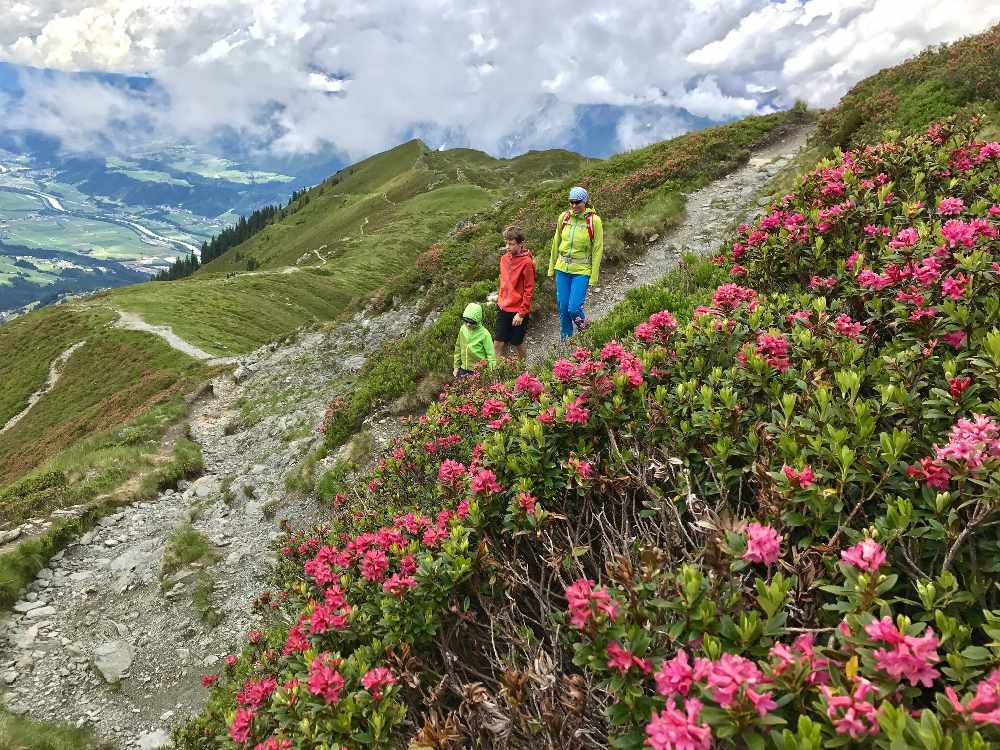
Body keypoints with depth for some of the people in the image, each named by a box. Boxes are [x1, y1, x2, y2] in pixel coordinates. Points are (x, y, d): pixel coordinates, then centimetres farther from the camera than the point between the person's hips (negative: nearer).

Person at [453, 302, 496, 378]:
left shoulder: (484, 334, -14)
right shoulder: (463, 329, 0)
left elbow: (490, 354, -10)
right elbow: (458, 348, 11)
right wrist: (456, 367, 13)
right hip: (464, 369, 5)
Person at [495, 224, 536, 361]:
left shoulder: (526, 262, -15)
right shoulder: (504, 258, 4)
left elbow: (529, 289, -13)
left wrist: (521, 313, -14)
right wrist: (500, 300, 14)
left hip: (518, 311, -5)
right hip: (503, 309, 5)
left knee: (517, 344, 9)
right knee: (499, 344, 3)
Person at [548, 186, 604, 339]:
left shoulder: (594, 220, -10)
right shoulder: (564, 217, 1)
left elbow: (598, 249, -6)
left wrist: (594, 276, -8)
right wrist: (552, 267, 13)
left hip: (582, 270, -4)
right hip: (562, 268, 4)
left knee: (574, 308, -12)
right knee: (562, 308, 7)